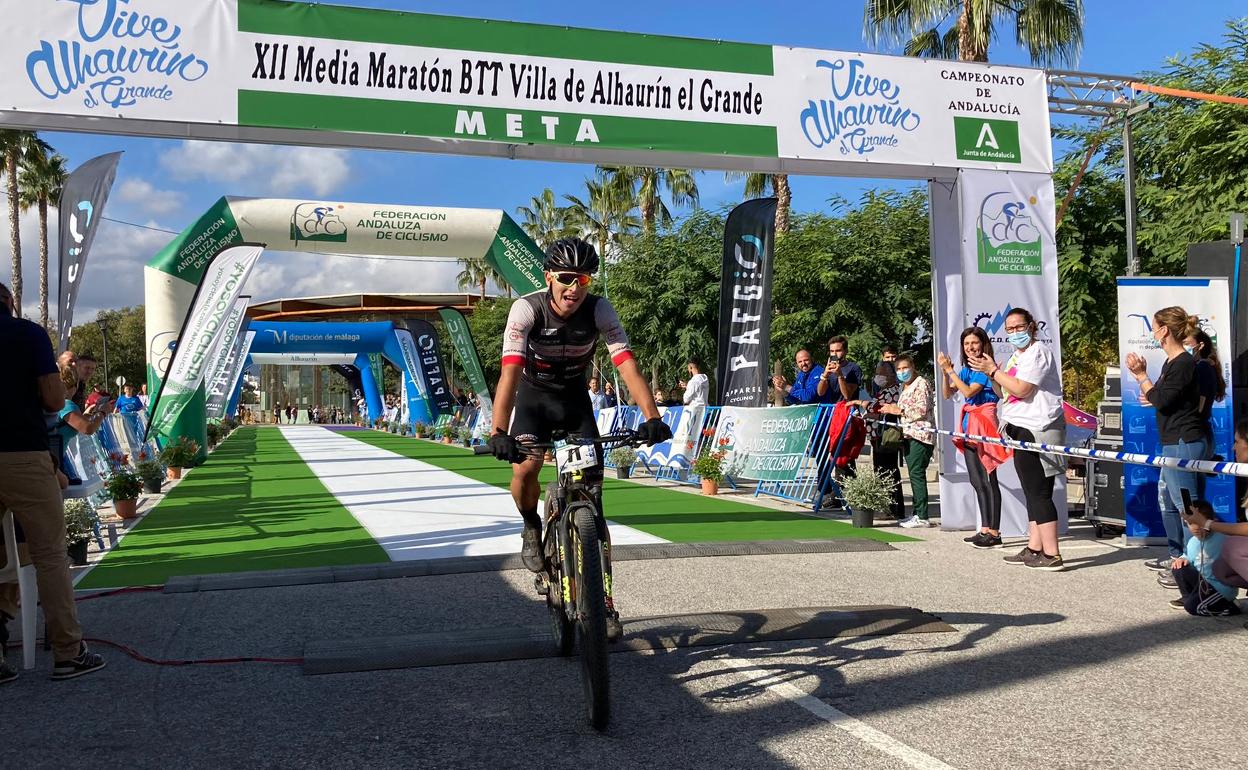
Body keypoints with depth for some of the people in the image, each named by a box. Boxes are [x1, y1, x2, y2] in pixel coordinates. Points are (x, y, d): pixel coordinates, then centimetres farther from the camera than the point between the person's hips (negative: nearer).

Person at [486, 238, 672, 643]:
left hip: (575, 399, 1)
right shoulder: (527, 309, -27)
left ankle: (603, 599, 2)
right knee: (525, 468, -28)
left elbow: (626, 363, -31)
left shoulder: (599, 309, -22)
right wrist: (498, 432, -50)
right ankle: (531, 529, 8)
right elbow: (510, 371, -37)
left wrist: (652, 416, -45)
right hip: (533, 397, -1)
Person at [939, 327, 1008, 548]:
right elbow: (947, 394, 10)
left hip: (984, 424, -8)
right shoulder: (965, 370, 14)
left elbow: (968, 392, -20)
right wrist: (945, 372, -4)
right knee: (976, 480, 10)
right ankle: (985, 529, 16)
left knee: (987, 480, -8)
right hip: (969, 426, 8)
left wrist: (950, 370, -17)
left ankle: (994, 532, -6)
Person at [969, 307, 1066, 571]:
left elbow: (1021, 389, -20)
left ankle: (1052, 555, -9)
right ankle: (1034, 548, 17)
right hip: (1023, 430, 10)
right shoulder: (1016, 356, 20)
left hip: (1036, 430, -10)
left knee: (1038, 492, -10)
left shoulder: (1038, 352, -11)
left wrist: (993, 370, -11)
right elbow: (1005, 393, 21)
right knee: (1033, 492, 12)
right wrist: (990, 373, 5)